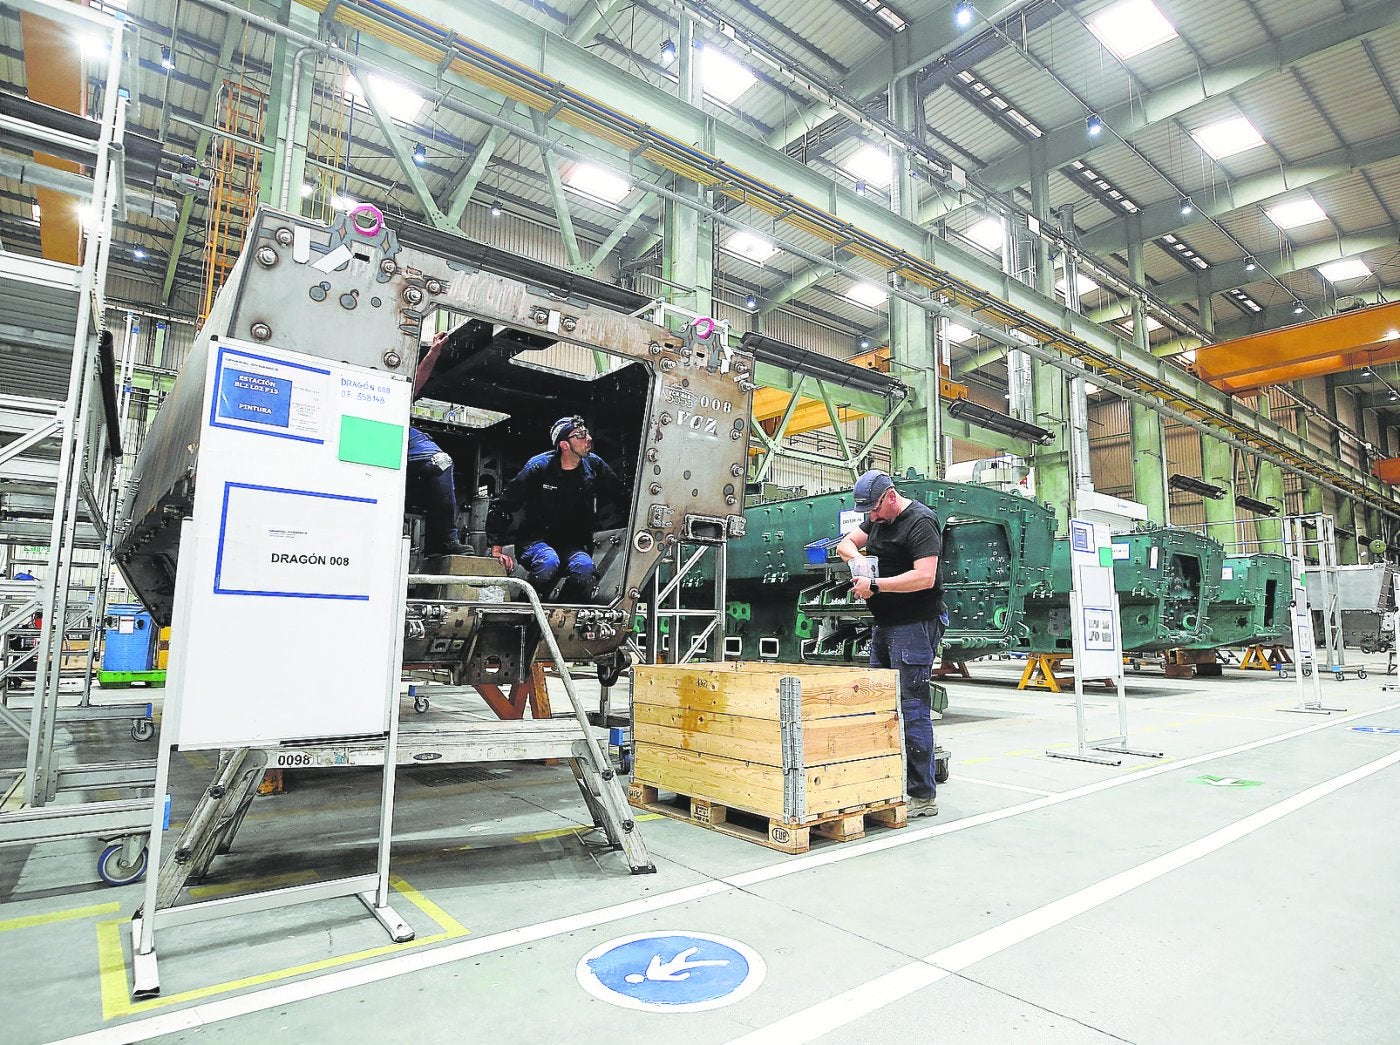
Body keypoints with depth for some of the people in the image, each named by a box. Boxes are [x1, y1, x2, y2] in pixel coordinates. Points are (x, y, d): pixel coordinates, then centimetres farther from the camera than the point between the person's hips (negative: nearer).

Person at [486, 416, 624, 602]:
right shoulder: (539, 467, -11)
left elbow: (621, 496, 12)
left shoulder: (594, 465, -1)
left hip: (572, 544, 3)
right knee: (549, 562, -36)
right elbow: (503, 504, -8)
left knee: (585, 567, -31)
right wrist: (496, 549, -13)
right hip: (535, 540, -2)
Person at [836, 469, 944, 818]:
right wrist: (857, 556, -5)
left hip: (914, 628, -9)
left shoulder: (920, 521, -13)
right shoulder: (877, 520, 16)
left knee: (912, 710, -8)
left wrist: (875, 585, -20)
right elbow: (844, 544, 17)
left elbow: (925, 577, -23)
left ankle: (923, 796, -1)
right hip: (885, 625, 10)